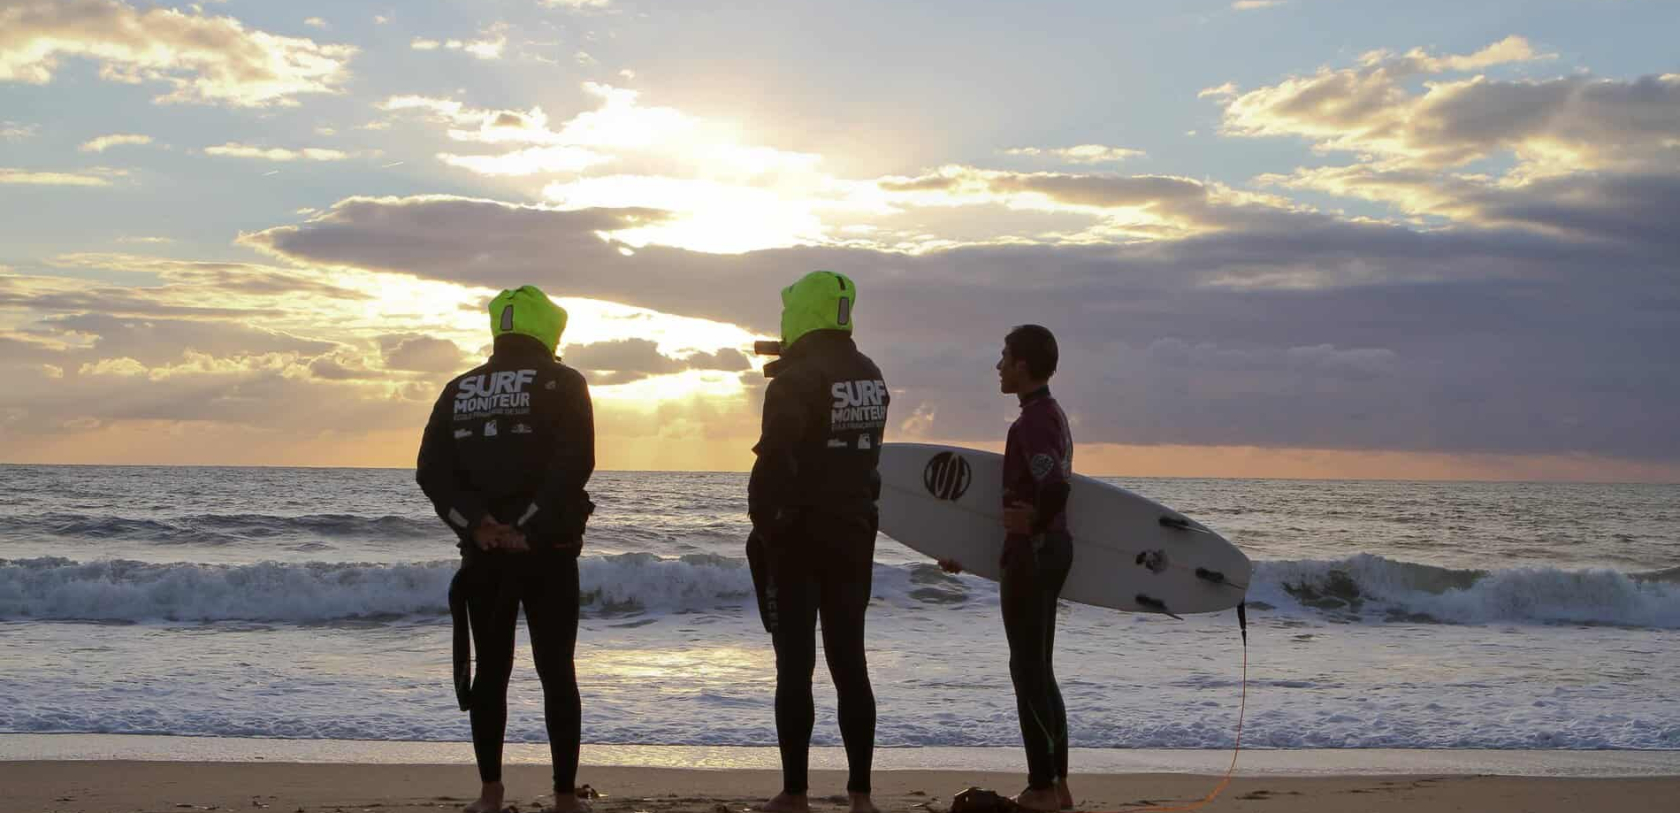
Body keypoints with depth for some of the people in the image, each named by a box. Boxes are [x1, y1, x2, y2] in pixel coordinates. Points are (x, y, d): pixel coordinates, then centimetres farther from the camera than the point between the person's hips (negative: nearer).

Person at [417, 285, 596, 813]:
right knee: (556, 672, 2)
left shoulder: (459, 391, 9)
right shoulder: (563, 385, -3)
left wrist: (476, 523, -7)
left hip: (482, 552, 3)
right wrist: (532, 529, -12)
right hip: (548, 552, -3)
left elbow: (431, 470, -1)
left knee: (490, 670, 10)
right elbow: (573, 466, -15)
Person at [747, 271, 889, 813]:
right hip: (855, 534, 6)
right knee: (850, 662, 9)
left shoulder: (795, 380, -14)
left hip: (797, 536, -6)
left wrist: (762, 525, -7)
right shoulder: (871, 377, 8)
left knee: (794, 667, -1)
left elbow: (774, 461, -19)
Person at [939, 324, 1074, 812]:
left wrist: (1035, 524, -13)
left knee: (1028, 670, -4)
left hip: (1032, 553, -10)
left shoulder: (1032, 422, -17)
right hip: (1053, 550, 10)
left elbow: (1055, 488, -32)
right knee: (1039, 670, 15)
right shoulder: (1052, 415, 16)